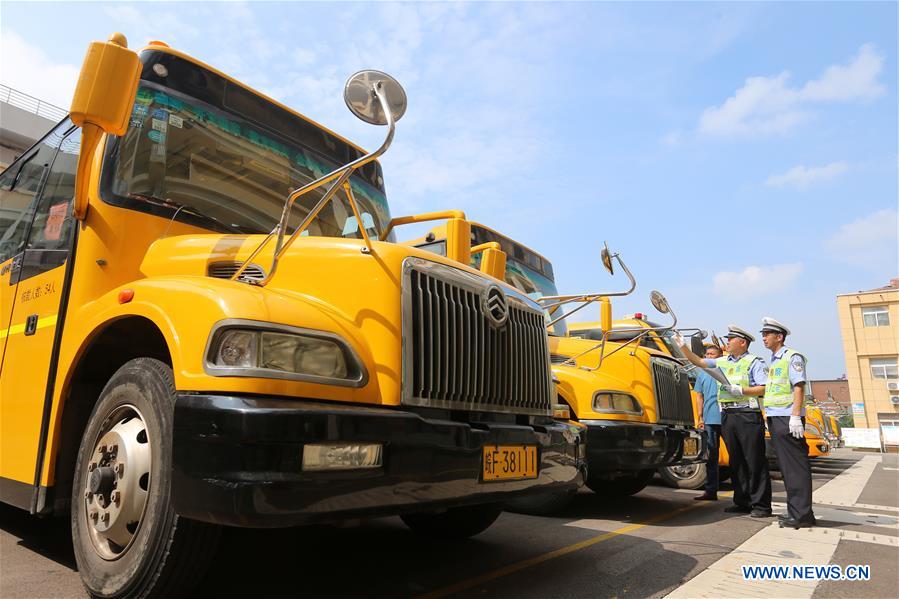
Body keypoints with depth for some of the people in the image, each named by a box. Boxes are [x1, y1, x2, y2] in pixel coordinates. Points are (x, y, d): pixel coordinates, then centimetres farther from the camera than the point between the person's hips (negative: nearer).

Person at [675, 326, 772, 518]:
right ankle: (742, 502, 17)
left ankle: (761, 505, 2)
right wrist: (683, 347, 10)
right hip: (727, 416, 6)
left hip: (748, 415, -6)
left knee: (755, 461, -3)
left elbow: (764, 388, -8)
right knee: (735, 461, 9)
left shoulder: (754, 362, 0)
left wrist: (740, 390, -16)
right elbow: (699, 362, 18)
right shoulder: (722, 362, 18)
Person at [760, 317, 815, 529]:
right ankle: (794, 511, 16)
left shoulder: (792, 357, -4)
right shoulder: (772, 362, 21)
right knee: (786, 467, 10)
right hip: (775, 418, 9)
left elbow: (798, 387, -12)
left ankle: (802, 515, -4)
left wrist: (795, 416, -20)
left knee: (796, 466, -7)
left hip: (788, 418, -9)